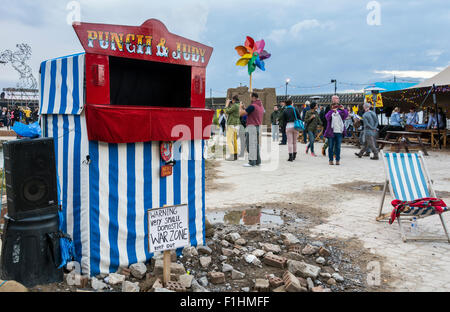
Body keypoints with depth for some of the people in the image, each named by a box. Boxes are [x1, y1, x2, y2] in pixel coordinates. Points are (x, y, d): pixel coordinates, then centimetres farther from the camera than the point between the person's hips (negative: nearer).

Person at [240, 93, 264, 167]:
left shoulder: (252, 106, -15)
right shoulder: (261, 106, 13)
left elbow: (241, 113, -15)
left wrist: (241, 107, 5)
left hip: (252, 127, -9)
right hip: (258, 127, 9)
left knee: (251, 144, -7)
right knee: (256, 144, 13)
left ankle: (252, 162, -7)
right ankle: (258, 161, 17)